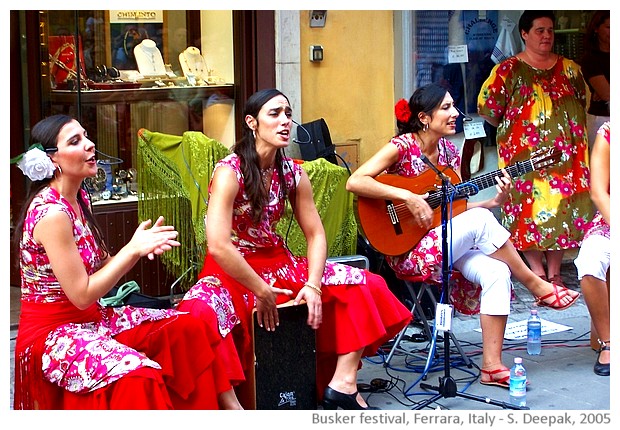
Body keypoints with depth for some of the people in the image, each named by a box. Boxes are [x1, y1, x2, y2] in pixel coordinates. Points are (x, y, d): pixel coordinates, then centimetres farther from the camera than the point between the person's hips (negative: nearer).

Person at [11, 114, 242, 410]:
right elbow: (82, 295, -19)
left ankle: (227, 405, 10)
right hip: (52, 333, -9)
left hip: (90, 319, 9)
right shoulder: (51, 213, -21)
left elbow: (99, 268, 7)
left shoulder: (78, 199, 7)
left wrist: (142, 247, -9)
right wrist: (132, 250, -17)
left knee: (189, 329, -1)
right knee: (138, 375, -33)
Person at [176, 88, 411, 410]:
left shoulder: (293, 173, 0)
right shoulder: (229, 172, -19)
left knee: (363, 285, -5)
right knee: (200, 315, -39)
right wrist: (261, 292, -22)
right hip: (230, 272, -6)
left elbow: (316, 235, 3)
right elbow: (218, 246, -27)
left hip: (278, 264, 7)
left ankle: (342, 383, -12)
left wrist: (313, 285, -14)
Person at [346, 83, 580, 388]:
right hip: (407, 252, -7)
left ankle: (492, 365, -19)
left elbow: (458, 207, 11)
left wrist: (494, 201, -5)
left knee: (496, 271, -21)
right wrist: (407, 197, -27)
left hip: (448, 241, 7)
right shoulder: (402, 146, -11)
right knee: (480, 220, -27)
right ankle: (539, 288, -11)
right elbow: (355, 182, -22)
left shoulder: (449, 151, 10)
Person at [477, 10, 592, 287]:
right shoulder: (509, 70, -2)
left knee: (562, 208, 4)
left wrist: (569, 125, 12)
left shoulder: (569, 69, 12)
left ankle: (555, 272, 13)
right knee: (530, 207, -3)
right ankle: (538, 273, 7)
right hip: (525, 153, -4)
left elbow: (583, 102, 22)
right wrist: (510, 128, 5)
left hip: (566, 154, 4)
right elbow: (487, 107, -3)